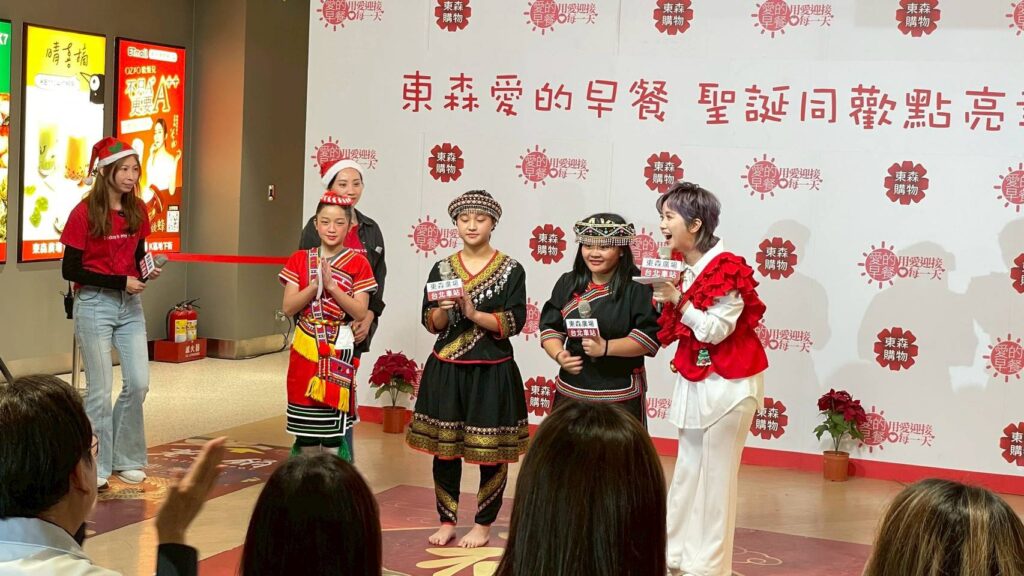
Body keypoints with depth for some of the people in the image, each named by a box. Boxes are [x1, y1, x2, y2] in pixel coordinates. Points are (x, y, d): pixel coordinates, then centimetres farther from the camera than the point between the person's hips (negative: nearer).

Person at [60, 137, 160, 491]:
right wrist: (121, 282, -16)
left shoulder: (137, 211, 5)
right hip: (94, 304, -5)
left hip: (130, 305, 5)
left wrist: (147, 272, -6)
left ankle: (127, 460, 17)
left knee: (139, 383, 1)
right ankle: (97, 466, 12)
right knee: (100, 389, -1)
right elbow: (70, 270, -11)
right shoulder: (85, 213, -11)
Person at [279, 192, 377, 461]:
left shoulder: (358, 263, 0)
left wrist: (332, 286, -17)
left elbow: (360, 312, -7)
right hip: (305, 350, 2)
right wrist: (315, 285, -15)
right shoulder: (300, 260, 6)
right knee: (306, 432, 6)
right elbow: (288, 307, -1)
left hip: (339, 351, -2)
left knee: (333, 432, -6)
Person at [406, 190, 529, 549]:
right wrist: (444, 309, -16)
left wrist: (472, 312, -19)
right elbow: (431, 324, 4)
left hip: (492, 372, -3)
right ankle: (447, 521, 20)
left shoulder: (511, 270, -3)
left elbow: (513, 323, -10)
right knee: (444, 448, 7)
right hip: (446, 370, 3)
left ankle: (483, 526, 15)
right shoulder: (442, 269, 6)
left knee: (491, 452, 2)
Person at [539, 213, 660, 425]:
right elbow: (550, 328, 11)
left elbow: (650, 337, -12)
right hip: (571, 392, 4)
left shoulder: (638, 288, -6)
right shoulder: (567, 284, 10)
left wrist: (606, 347, -21)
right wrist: (559, 355, -9)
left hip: (620, 396, -4)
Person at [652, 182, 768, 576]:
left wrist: (677, 299, -22)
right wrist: (666, 300, -6)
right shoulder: (683, 267, 5)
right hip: (694, 379, 8)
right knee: (688, 468, 15)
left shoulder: (726, 269, -19)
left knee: (714, 473, 1)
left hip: (726, 384, -8)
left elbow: (715, 331, -21)